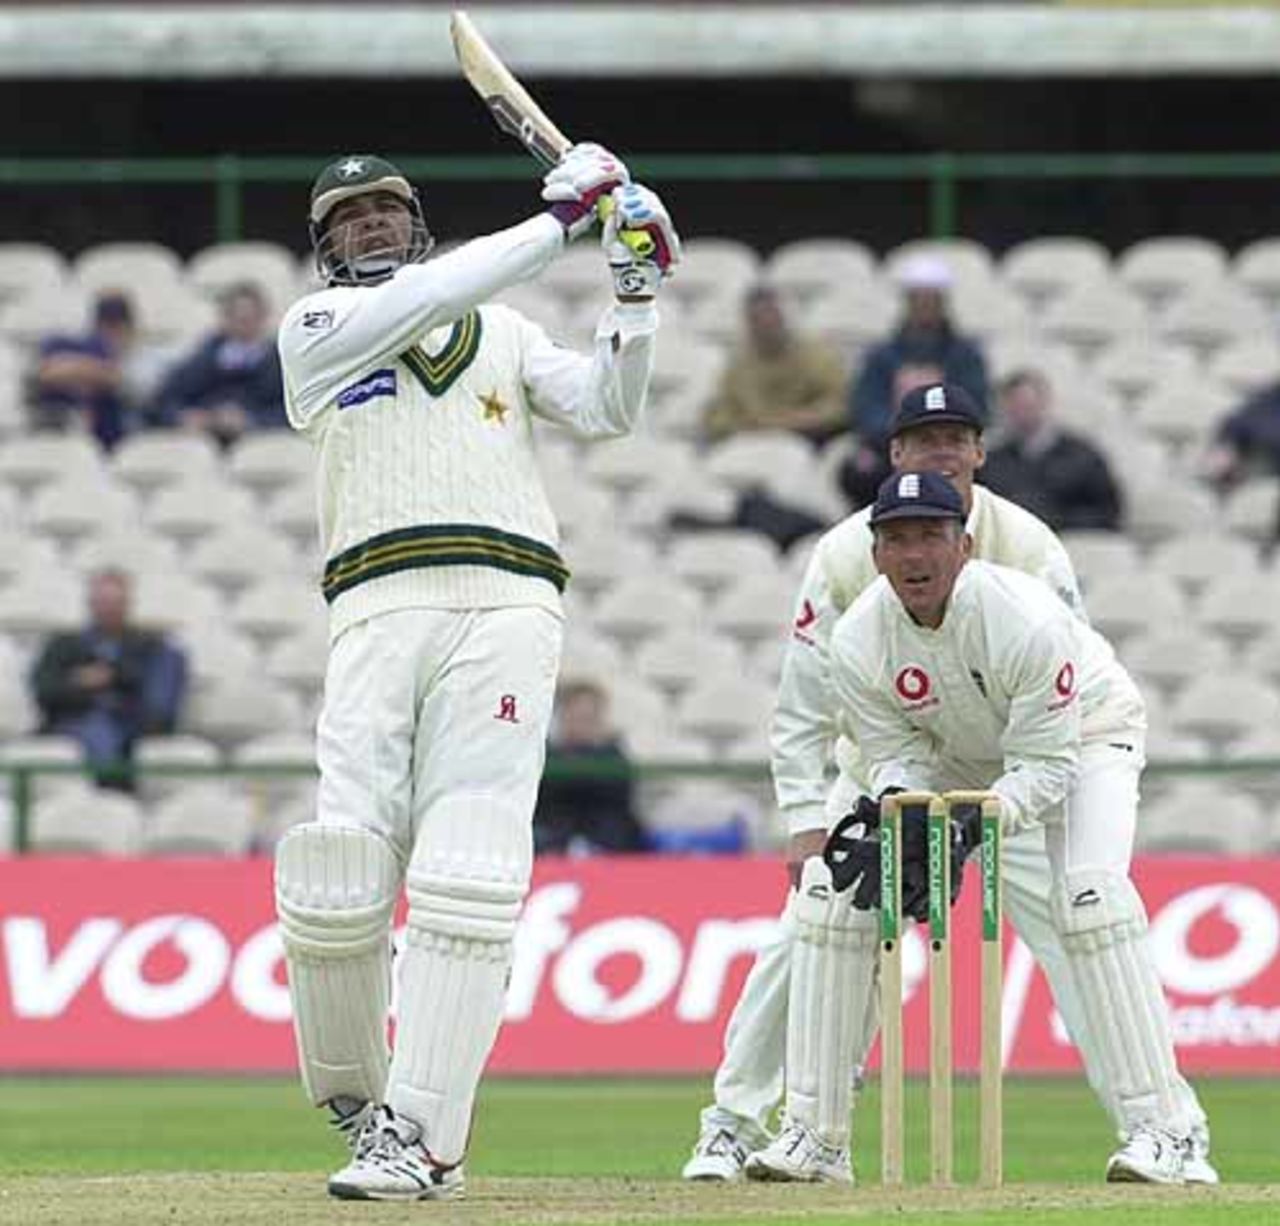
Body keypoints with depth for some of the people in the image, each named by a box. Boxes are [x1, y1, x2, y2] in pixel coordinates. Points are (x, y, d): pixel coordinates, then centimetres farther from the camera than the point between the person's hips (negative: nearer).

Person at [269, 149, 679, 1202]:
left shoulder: (504, 331, 25)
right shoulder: (318, 327, 16)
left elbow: (606, 411, 13)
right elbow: (428, 300, -1)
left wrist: (636, 295, 0)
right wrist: (559, 219, -2)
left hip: (507, 608, 1)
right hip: (380, 606, -1)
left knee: (466, 881, -13)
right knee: (336, 884, -11)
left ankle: (421, 1138, -14)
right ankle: (353, 1098, 13)